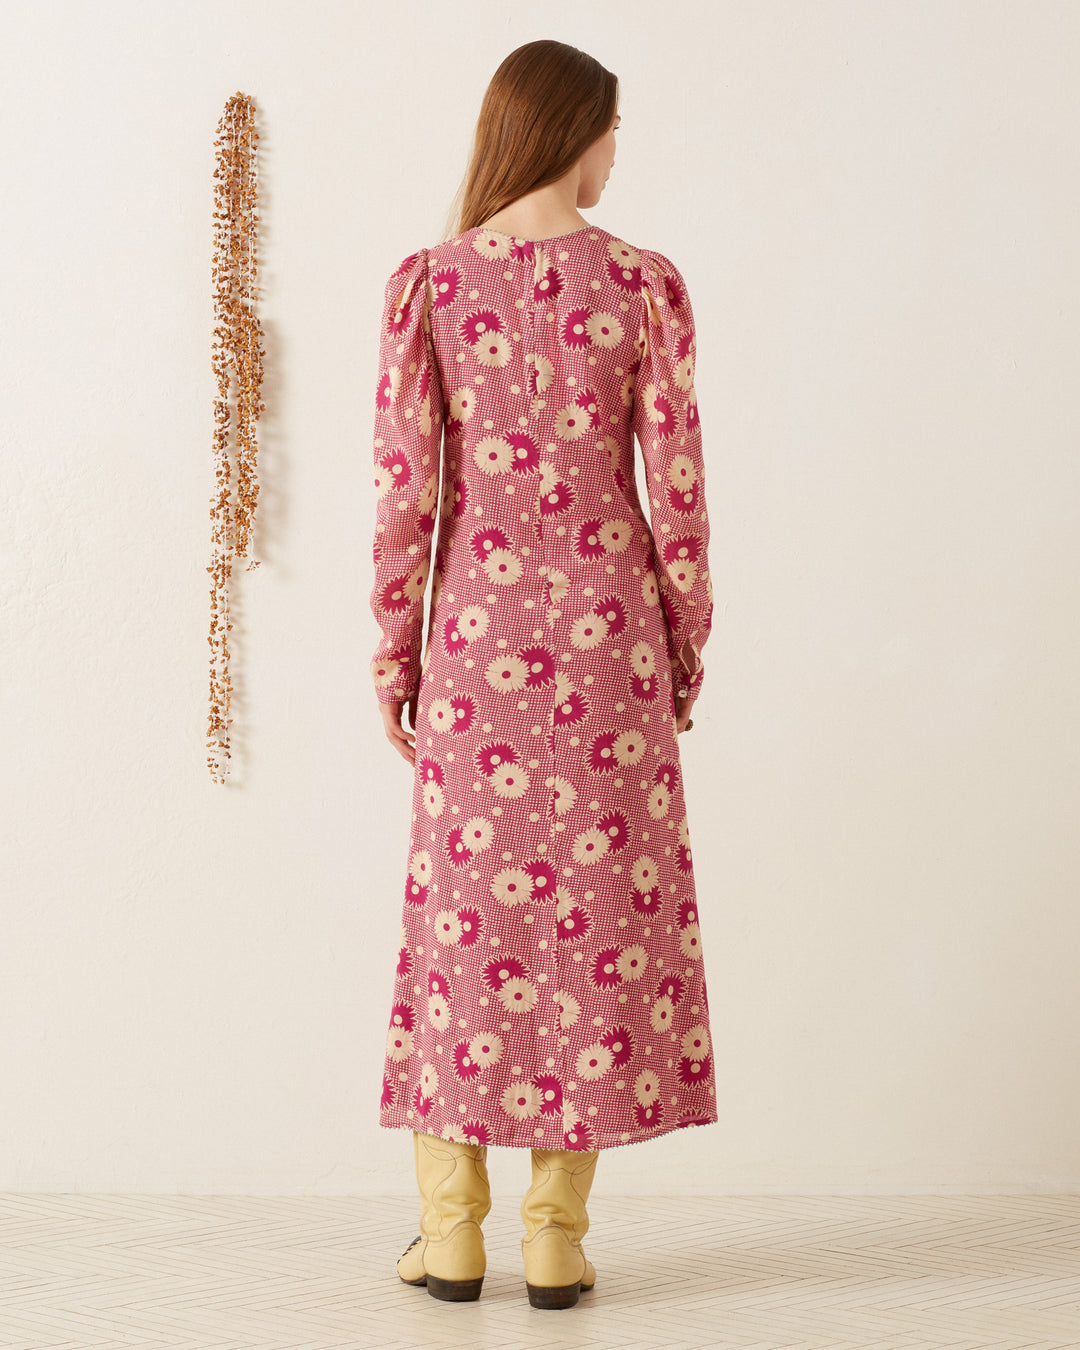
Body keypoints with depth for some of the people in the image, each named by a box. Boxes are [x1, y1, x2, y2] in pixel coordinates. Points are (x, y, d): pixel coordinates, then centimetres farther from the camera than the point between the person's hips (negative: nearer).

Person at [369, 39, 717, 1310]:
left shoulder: (426, 284, -3)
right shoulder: (645, 285, -3)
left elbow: (406, 489, -4)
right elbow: (677, 490, -3)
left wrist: (393, 656, 4)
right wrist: (683, 650, 8)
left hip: (478, 628, 1)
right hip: (607, 630, 0)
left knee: (466, 898, 9)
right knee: (601, 900, 7)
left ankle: (451, 1234, 16)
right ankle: (557, 1239, 12)